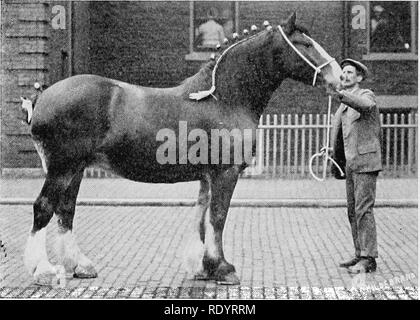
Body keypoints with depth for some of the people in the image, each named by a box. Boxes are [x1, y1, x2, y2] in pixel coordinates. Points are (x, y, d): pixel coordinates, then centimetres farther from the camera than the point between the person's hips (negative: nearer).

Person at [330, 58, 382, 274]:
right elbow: (337, 132, 26)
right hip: (351, 164, 8)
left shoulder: (366, 95, -6)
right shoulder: (344, 104, 18)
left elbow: (365, 105, -32)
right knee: (353, 211, 9)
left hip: (365, 162, -8)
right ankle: (360, 255, 15)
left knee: (363, 210, -10)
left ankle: (368, 259, -8)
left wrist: (340, 94, -45)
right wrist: (336, 160, 26)